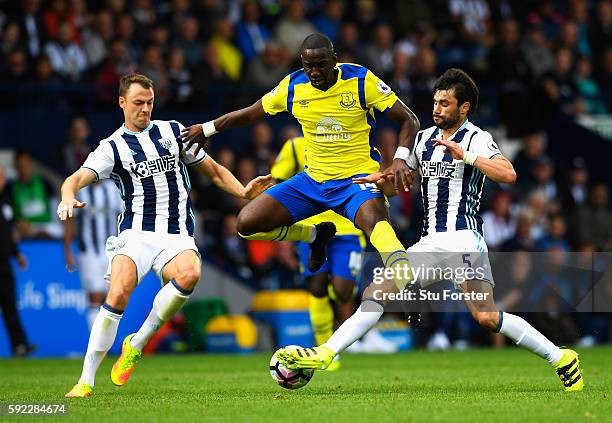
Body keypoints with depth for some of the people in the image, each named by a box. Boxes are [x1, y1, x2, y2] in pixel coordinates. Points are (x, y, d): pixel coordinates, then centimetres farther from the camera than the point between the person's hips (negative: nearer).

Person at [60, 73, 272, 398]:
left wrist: (244, 192, 6)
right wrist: (68, 197, -33)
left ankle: (137, 344, -13)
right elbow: (77, 179, -9)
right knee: (119, 293, -27)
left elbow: (213, 171, 23)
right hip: (135, 233, -2)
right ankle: (86, 381, -17)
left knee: (189, 274, -33)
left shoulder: (173, 131, 15)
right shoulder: (113, 147, 6)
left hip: (177, 236, 2)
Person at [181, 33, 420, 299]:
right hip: (312, 179, 5)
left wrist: (400, 159, -25)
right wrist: (207, 129, 22)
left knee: (374, 219, -39)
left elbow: (409, 121, -8)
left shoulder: (361, 81, -12)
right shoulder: (293, 87, -2)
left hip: (357, 178, -5)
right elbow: (250, 114, 17)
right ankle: (316, 235, 18)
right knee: (247, 224, -6)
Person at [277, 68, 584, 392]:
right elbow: (398, 184, 26)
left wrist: (465, 156, -27)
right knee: (376, 293, -6)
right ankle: (324, 354, -10)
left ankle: (562, 359, -7)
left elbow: (508, 174, -20)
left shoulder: (477, 138, -3)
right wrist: (381, 181, 3)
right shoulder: (424, 138, 17)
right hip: (430, 243, 7)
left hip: (464, 239, -7)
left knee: (486, 317, -18)